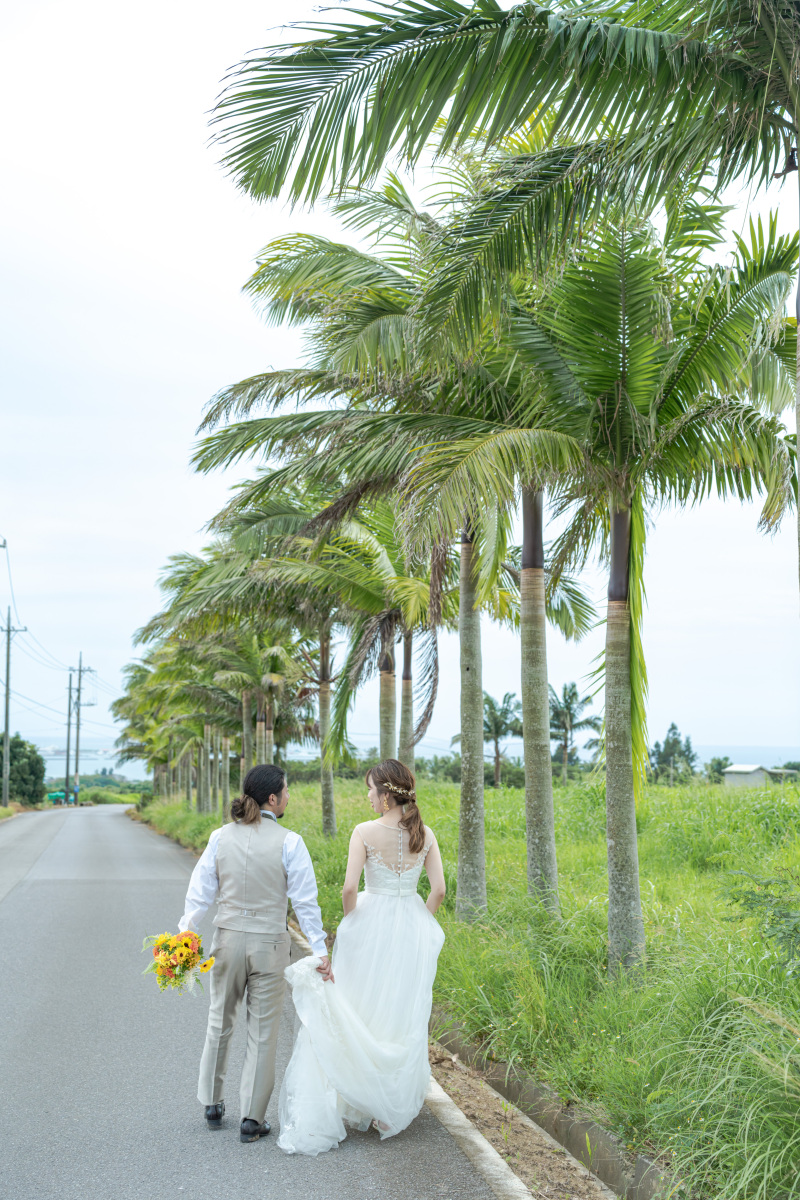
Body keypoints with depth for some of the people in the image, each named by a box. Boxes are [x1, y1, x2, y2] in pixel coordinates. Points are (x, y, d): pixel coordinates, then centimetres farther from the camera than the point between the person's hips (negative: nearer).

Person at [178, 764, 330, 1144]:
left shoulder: (221, 837, -3)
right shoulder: (288, 842, -12)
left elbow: (200, 891, -2)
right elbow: (304, 901, -10)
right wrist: (320, 949, -6)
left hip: (227, 940, 3)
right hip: (269, 944, -3)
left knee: (220, 1022, 21)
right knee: (262, 1031, 9)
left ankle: (212, 1106, 33)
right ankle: (252, 1119, 15)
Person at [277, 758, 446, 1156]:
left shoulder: (365, 832, -12)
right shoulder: (425, 835, -1)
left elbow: (349, 888, -16)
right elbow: (439, 889, -3)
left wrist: (350, 921, 1)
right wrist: (420, 922, 12)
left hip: (371, 925, -3)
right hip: (413, 927, 3)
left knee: (362, 1015, 11)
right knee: (405, 1019, 13)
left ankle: (363, 1103, 15)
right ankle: (394, 1107, 20)